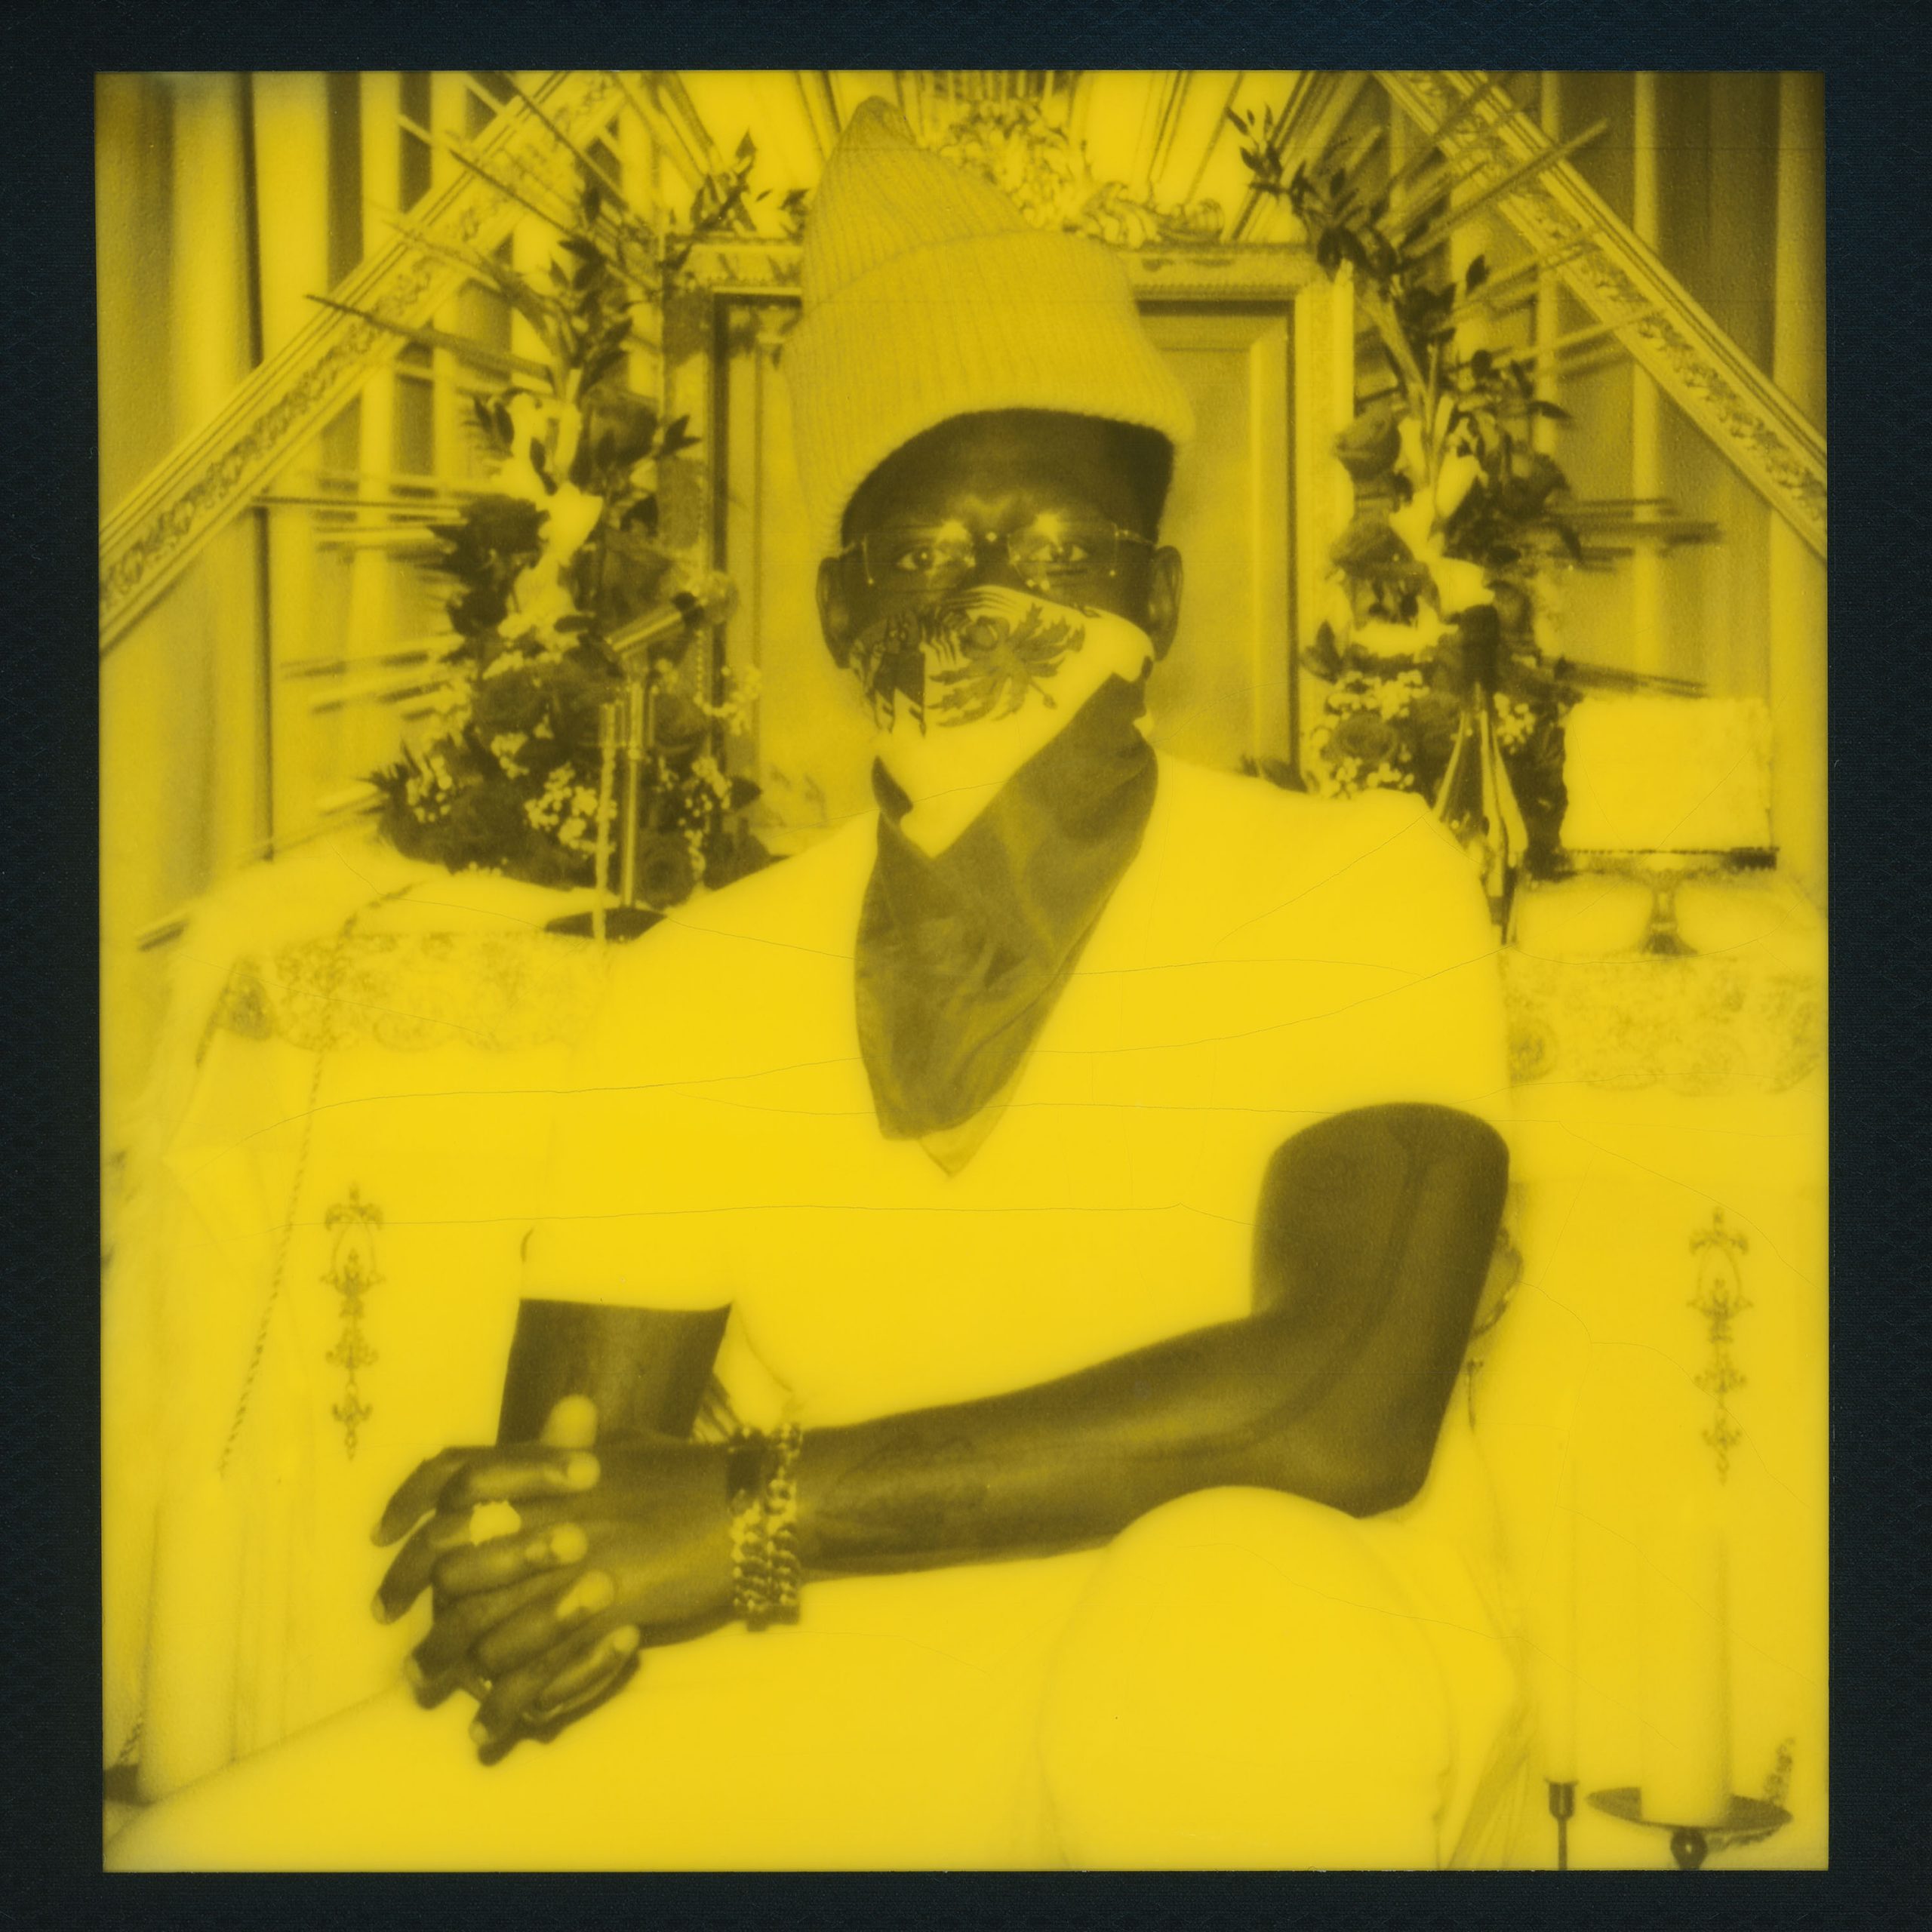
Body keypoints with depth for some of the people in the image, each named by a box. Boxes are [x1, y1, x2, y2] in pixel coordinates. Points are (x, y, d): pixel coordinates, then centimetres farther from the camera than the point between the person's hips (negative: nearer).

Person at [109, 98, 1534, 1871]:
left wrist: (752, 1517, -25)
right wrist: (530, 1565, -22)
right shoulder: (697, 995, 4)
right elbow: (566, 1469, 4)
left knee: (1230, 1596, -39)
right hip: (863, 1701, 3)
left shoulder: (1361, 893, -8)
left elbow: (1346, 1398, -23)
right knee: (219, 1852, -17)